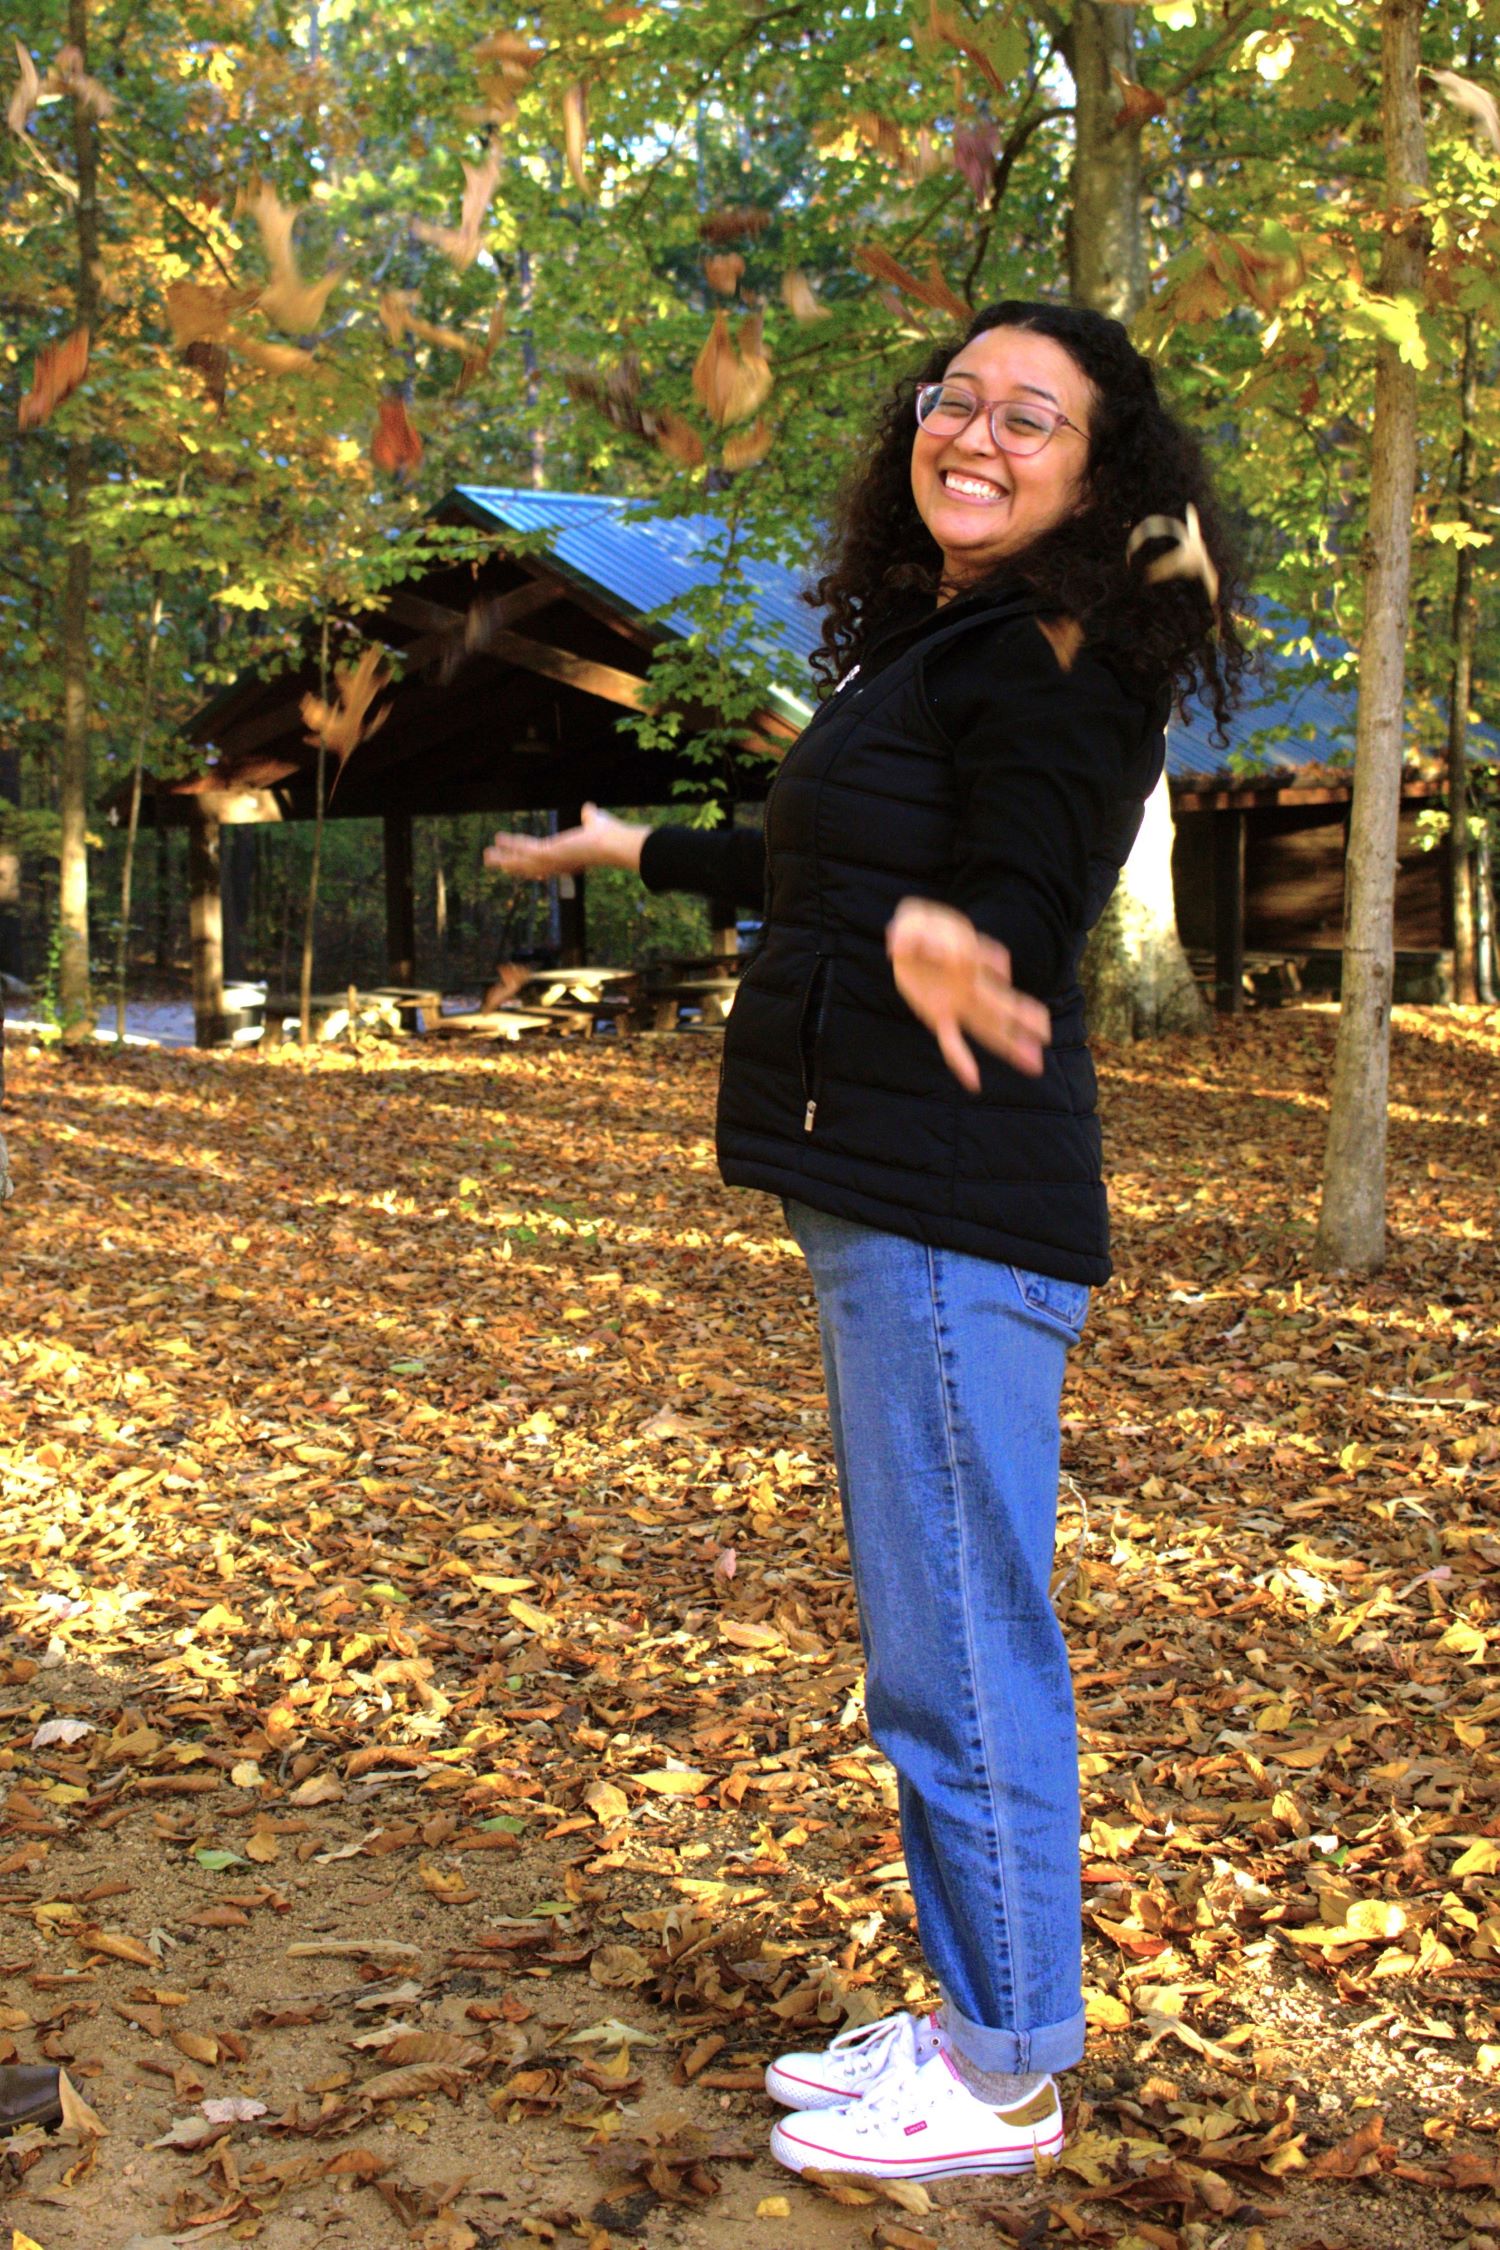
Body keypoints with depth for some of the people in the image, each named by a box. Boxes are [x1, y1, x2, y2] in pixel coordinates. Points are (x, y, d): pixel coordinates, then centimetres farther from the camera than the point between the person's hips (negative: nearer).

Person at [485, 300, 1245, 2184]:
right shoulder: (933, 641, 18)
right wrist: (640, 851, 43)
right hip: (879, 1201, 11)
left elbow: (1019, 913, -21)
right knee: (929, 1649, 17)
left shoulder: (1053, 657, -10)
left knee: (961, 1655, -2)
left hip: (951, 1217, -10)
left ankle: (1009, 2081, 13)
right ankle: (976, 2021, 31)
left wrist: (938, 946, -45)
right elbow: (829, 870, 30)